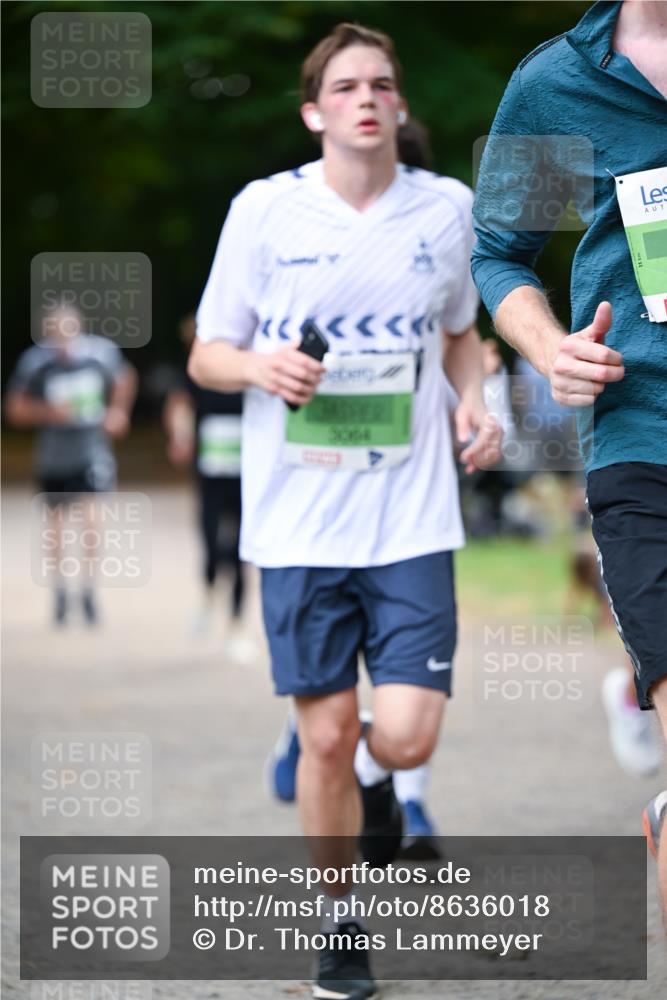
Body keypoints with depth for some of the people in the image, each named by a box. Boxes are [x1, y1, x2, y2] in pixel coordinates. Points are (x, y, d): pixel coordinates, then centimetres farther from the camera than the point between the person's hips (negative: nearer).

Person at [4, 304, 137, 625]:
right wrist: (48, 411, -23)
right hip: (54, 453, 1)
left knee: (91, 518, -16)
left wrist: (118, 410, -1)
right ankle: (60, 589, 30)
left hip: (92, 450, -1)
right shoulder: (35, 361, -13)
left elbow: (125, 377, 12)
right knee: (56, 524, 12)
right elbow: (15, 409, -8)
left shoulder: (101, 352, -10)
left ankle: (88, 588, -5)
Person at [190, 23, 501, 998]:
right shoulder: (263, 210, -2)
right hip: (298, 521, -1)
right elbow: (207, 353, 5)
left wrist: (472, 401, 1)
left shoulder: (447, 208, 3)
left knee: (406, 735, -9)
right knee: (324, 738, 2)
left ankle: (373, 774, 28)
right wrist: (258, 367, -16)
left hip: (413, 518, 1)